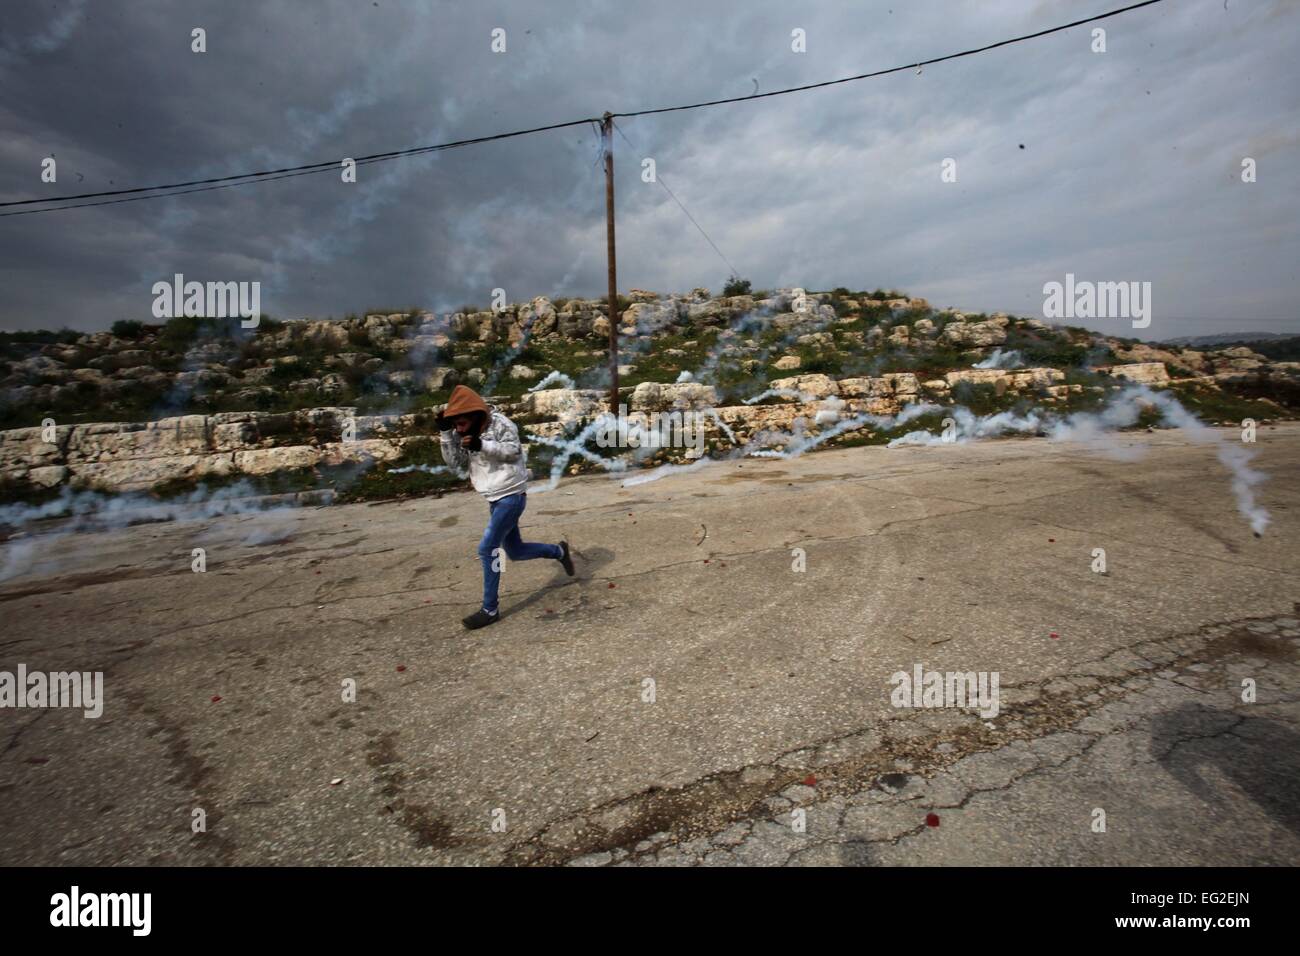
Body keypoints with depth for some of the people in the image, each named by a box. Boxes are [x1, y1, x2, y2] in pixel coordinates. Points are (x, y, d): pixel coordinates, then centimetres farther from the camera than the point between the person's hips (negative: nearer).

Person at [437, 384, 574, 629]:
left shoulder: (500, 423, -14)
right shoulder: (462, 432, 5)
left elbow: (513, 450, -19)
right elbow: (455, 462, -2)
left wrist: (482, 445, -31)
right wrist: (445, 433, -13)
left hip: (511, 496, -8)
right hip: (495, 499, 8)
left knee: (487, 548, -13)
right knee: (515, 552, 14)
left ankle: (490, 609, -3)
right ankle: (558, 551, 38)